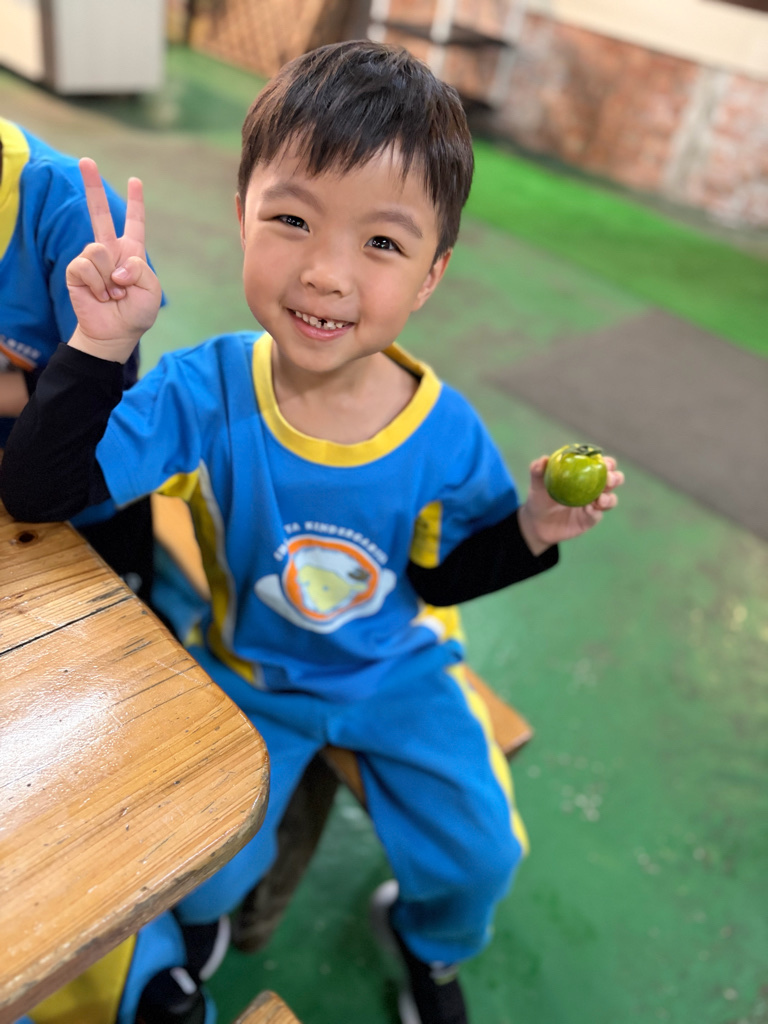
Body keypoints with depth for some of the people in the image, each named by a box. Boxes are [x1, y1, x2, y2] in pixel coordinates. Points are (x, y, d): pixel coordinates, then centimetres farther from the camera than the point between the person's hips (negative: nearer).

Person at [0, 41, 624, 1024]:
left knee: (480, 853, 3)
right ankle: (198, 910, 41)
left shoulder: (447, 434, -21)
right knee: (211, 864, -3)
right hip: (249, 674, 0)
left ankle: (429, 938, 44)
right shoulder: (202, 392, -24)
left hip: (399, 671, 2)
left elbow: (439, 576, -6)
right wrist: (100, 343, -37)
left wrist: (530, 529, -23)